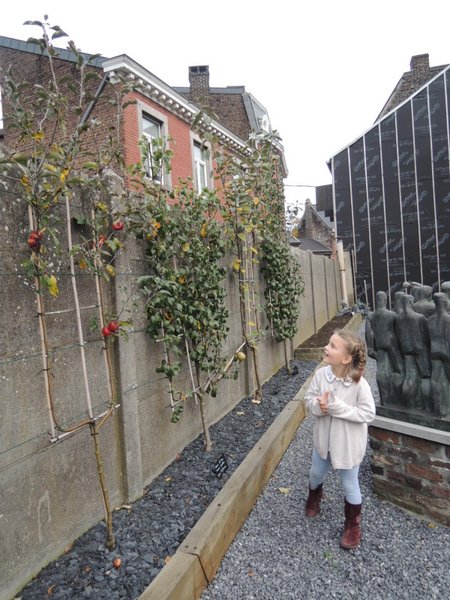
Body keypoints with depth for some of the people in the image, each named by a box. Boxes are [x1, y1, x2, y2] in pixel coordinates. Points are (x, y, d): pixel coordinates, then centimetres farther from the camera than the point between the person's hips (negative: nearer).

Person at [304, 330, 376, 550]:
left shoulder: (359, 384, -28)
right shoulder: (321, 374, -17)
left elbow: (368, 413, -22)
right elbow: (309, 398, -6)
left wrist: (338, 407, -31)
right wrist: (318, 406, -28)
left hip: (348, 444, -4)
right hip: (324, 438, 4)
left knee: (349, 485, 17)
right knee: (316, 474, 27)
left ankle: (353, 526, 43)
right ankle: (314, 497, 61)